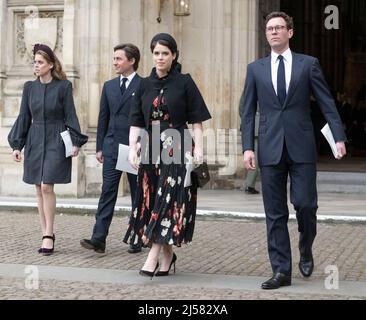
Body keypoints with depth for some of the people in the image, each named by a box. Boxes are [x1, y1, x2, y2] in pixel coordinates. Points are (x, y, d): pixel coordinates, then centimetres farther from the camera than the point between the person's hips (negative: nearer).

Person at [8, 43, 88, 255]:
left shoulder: (63, 86, -4)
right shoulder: (30, 87, 7)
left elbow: (71, 116, -3)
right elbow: (24, 117, 10)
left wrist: (75, 142, -8)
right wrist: (17, 145, 8)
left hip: (56, 142, -5)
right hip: (35, 141, 5)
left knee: (47, 187, -13)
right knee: (39, 189, 6)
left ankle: (49, 234, -5)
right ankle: (47, 235, 14)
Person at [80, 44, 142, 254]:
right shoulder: (109, 86, 12)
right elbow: (103, 118, 14)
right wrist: (100, 147, 9)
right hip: (112, 147, 4)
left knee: (138, 195, 7)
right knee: (107, 193, -2)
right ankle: (99, 239, -6)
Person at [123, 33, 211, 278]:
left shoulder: (184, 82, 0)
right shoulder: (145, 85, 10)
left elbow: (197, 120, -2)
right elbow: (136, 122, 10)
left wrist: (198, 148, -12)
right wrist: (133, 148, -2)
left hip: (178, 149, -5)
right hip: (152, 149, 5)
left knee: (169, 200, -10)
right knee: (152, 201, 6)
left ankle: (154, 254, -11)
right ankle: (168, 255, 17)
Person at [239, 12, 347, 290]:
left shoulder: (308, 64, 6)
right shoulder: (255, 68, 11)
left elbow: (327, 103, 2)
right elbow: (248, 112, 9)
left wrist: (339, 138, -8)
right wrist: (247, 147, -1)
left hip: (302, 147, -2)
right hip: (270, 149, 2)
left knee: (305, 204, -6)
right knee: (275, 214, 3)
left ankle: (306, 251, 24)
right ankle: (281, 271, 10)